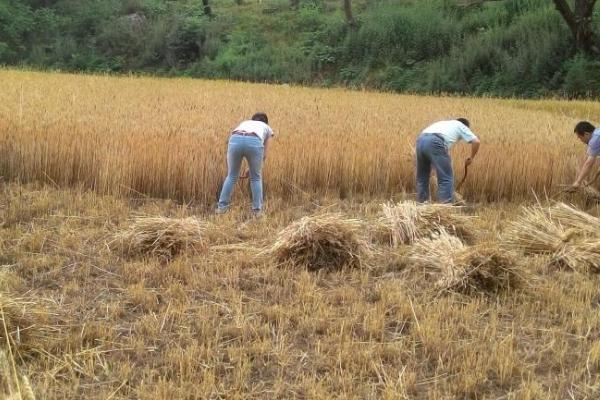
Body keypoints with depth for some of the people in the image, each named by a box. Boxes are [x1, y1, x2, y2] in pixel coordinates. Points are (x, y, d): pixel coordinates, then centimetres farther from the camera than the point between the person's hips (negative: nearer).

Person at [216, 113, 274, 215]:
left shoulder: (244, 123, 43)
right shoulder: (267, 129, 36)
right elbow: (264, 155, 31)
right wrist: (250, 169, 42)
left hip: (235, 141, 2)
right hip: (254, 142, -2)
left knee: (232, 176, 23)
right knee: (256, 178, 21)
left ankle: (222, 207, 23)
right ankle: (257, 209, 20)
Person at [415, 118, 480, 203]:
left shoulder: (445, 123, 41)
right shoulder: (461, 126, 25)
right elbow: (476, 142, 13)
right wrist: (471, 158, 26)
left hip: (421, 140, 6)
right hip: (434, 142, -6)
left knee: (422, 177, 19)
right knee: (446, 178, 1)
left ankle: (421, 203, 23)